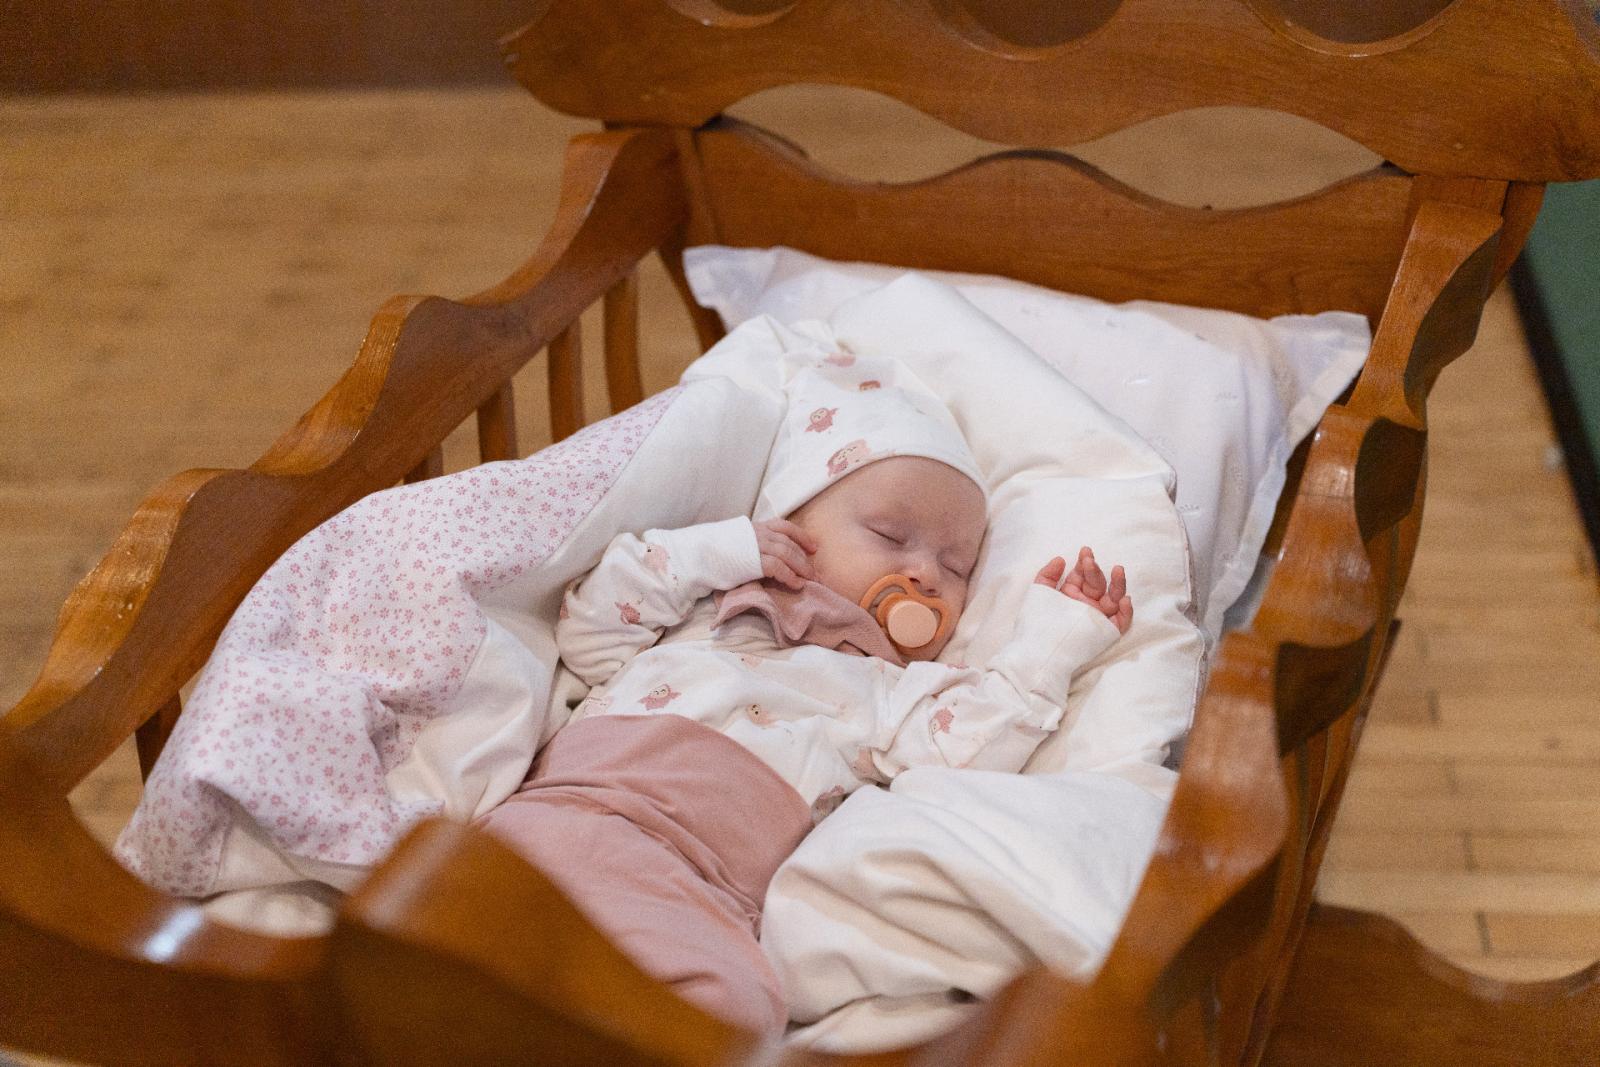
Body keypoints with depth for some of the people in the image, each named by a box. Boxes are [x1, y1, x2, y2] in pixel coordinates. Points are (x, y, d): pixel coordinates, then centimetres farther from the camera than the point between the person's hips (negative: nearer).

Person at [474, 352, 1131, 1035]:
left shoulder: (887, 691, 27)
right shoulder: (703, 612, 34)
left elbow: (966, 747, 8)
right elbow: (588, 632, 27)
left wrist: (1050, 640, 9)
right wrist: (711, 551, 21)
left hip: (687, 889, -1)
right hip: (558, 809, 2)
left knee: (732, 1002, -35)